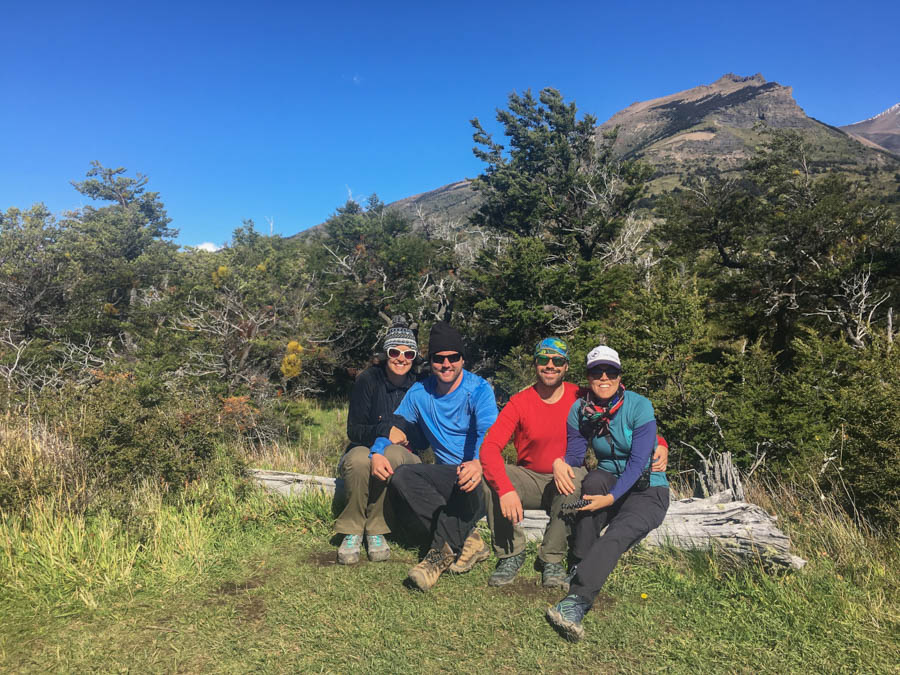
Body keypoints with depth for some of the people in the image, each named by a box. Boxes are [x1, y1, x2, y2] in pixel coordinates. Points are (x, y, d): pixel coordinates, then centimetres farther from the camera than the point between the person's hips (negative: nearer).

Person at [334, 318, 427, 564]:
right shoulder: (368, 380, -4)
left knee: (391, 454, -36)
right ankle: (352, 532, -16)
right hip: (365, 449, -1)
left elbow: (424, 441, 2)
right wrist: (385, 431, -26)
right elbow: (354, 430, -8)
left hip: (401, 457, 1)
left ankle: (376, 531, -20)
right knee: (358, 459, -37)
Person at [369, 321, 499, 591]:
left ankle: (443, 551, -20)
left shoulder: (478, 390, -9)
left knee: (466, 480, -38)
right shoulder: (419, 392, 7)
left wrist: (478, 463, -47)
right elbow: (396, 426, 11)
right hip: (445, 474, 5)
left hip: (477, 472, -5)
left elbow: (489, 433, -25)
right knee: (401, 475, -20)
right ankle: (466, 539, -20)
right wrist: (378, 452, -12)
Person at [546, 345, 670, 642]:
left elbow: (637, 463, -20)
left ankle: (575, 601, -45)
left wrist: (611, 497, -32)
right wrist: (560, 463, -28)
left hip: (648, 490, -3)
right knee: (593, 479, -32)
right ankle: (582, 565, -22)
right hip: (608, 481, 4)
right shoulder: (580, 410, -4)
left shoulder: (640, 407, -16)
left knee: (616, 535, -32)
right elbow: (575, 454, -3)